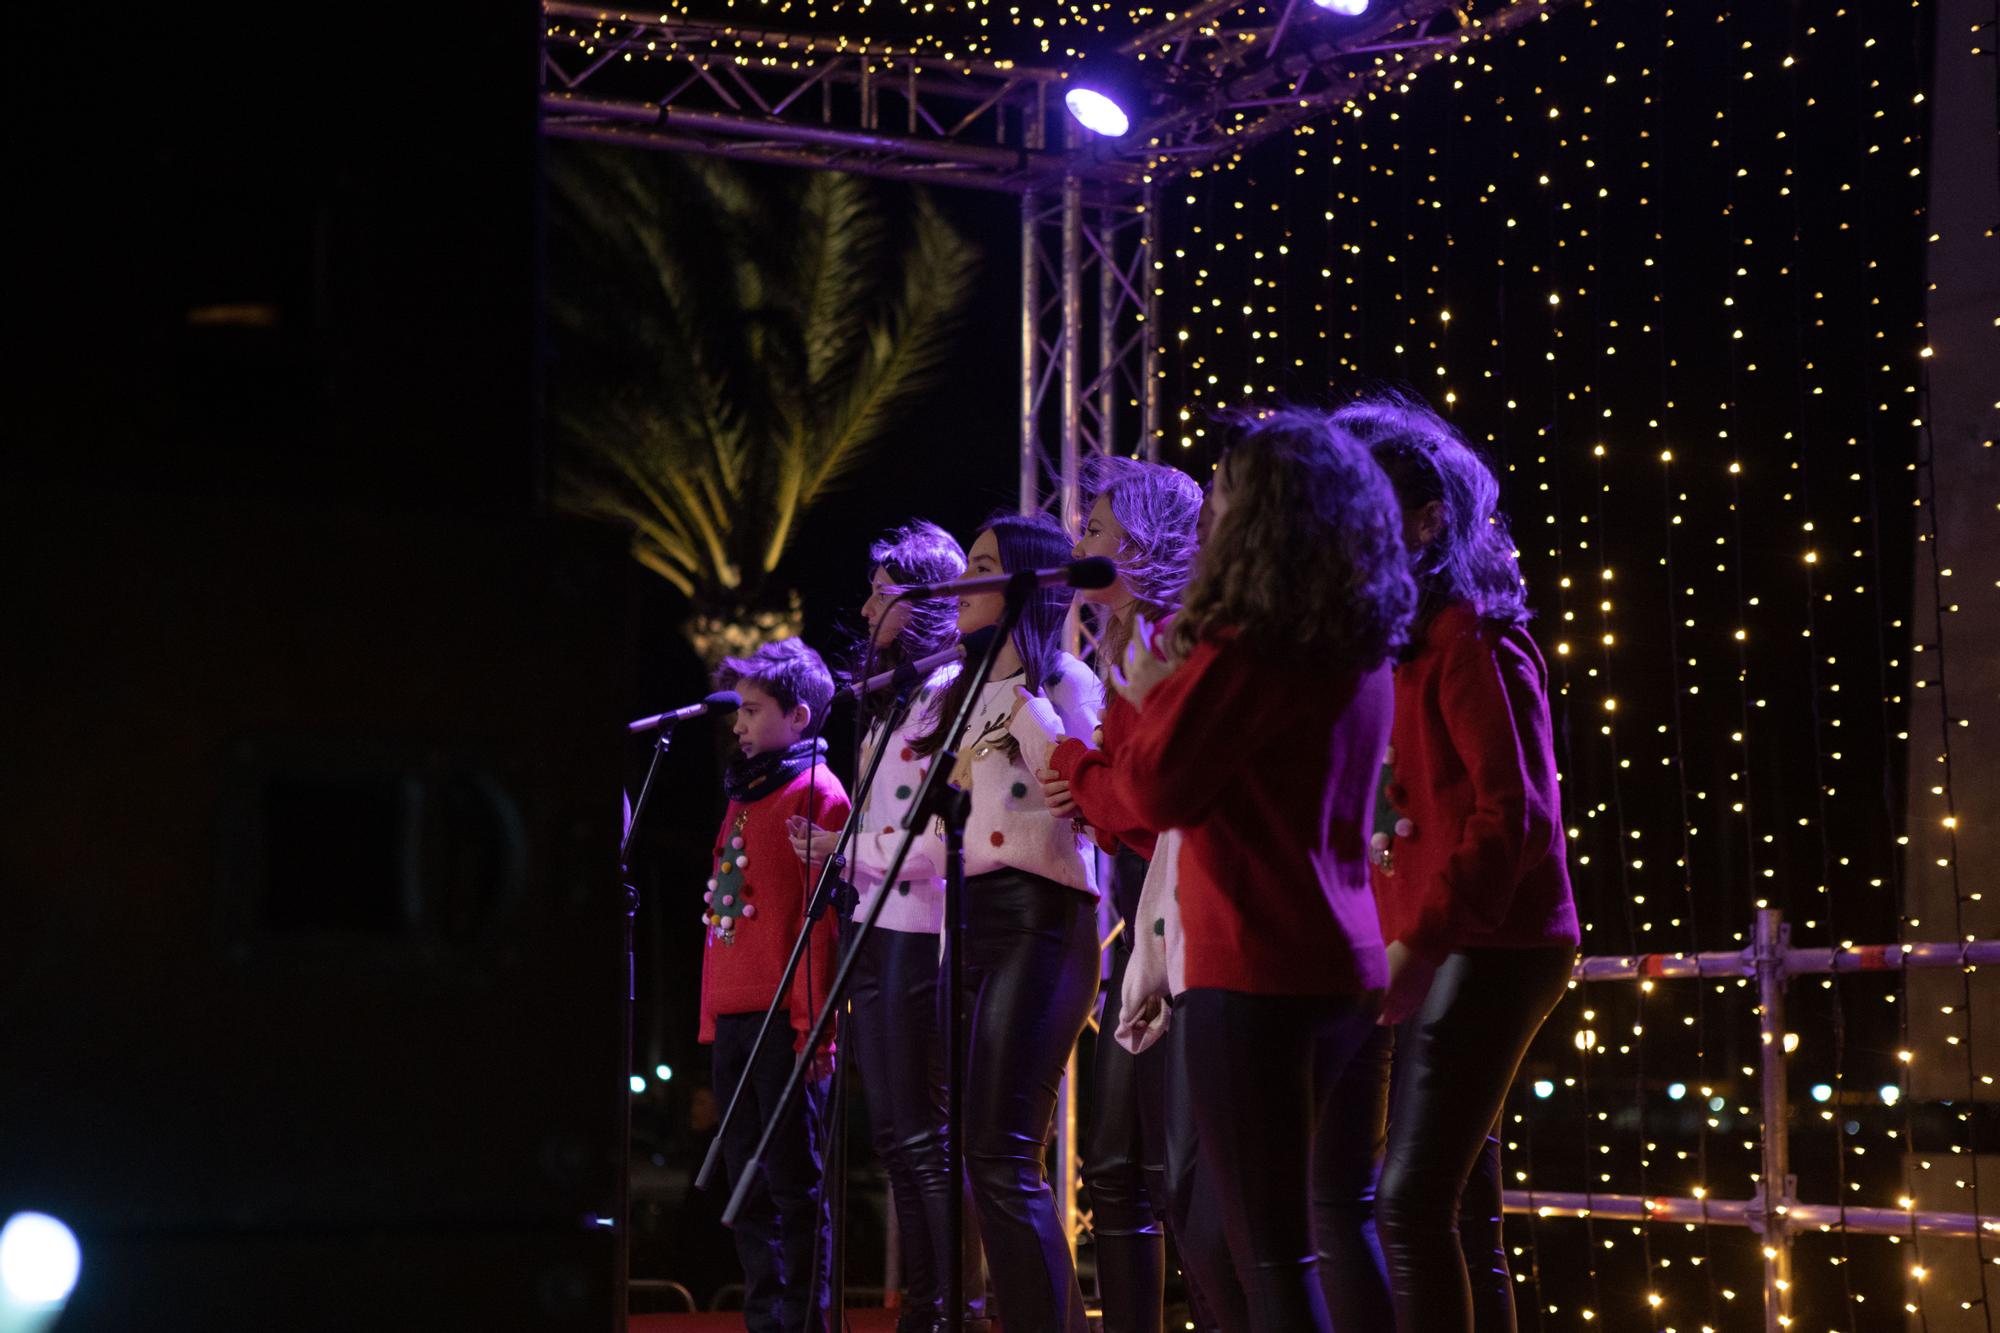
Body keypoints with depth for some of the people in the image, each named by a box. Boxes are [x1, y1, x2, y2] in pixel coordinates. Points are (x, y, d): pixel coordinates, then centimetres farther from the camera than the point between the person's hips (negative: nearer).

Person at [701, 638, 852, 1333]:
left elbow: (822, 916, -11)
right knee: (748, 1187, 9)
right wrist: (711, 1012, 15)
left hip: (783, 1019, -8)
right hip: (732, 1017, 8)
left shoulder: (817, 793, -5)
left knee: (793, 1183, -5)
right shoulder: (744, 796, 20)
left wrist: (812, 1023, -17)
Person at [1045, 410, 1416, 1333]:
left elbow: (1157, 792, -14)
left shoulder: (1248, 645, -14)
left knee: (1269, 1244, -5)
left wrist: (1151, 697, 3)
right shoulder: (1360, 650, 11)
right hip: (1345, 966, 8)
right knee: (1341, 1225, 16)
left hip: (1252, 970, -8)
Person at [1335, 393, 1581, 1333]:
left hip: (1488, 948, -9)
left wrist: (1417, 939, -21)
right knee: (1460, 1217, 11)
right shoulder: (1398, 641, 16)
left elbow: (1512, 813, -17)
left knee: (1410, 1205, -15)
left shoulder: (1470, 638, -9)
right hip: (1440, 949, 9)